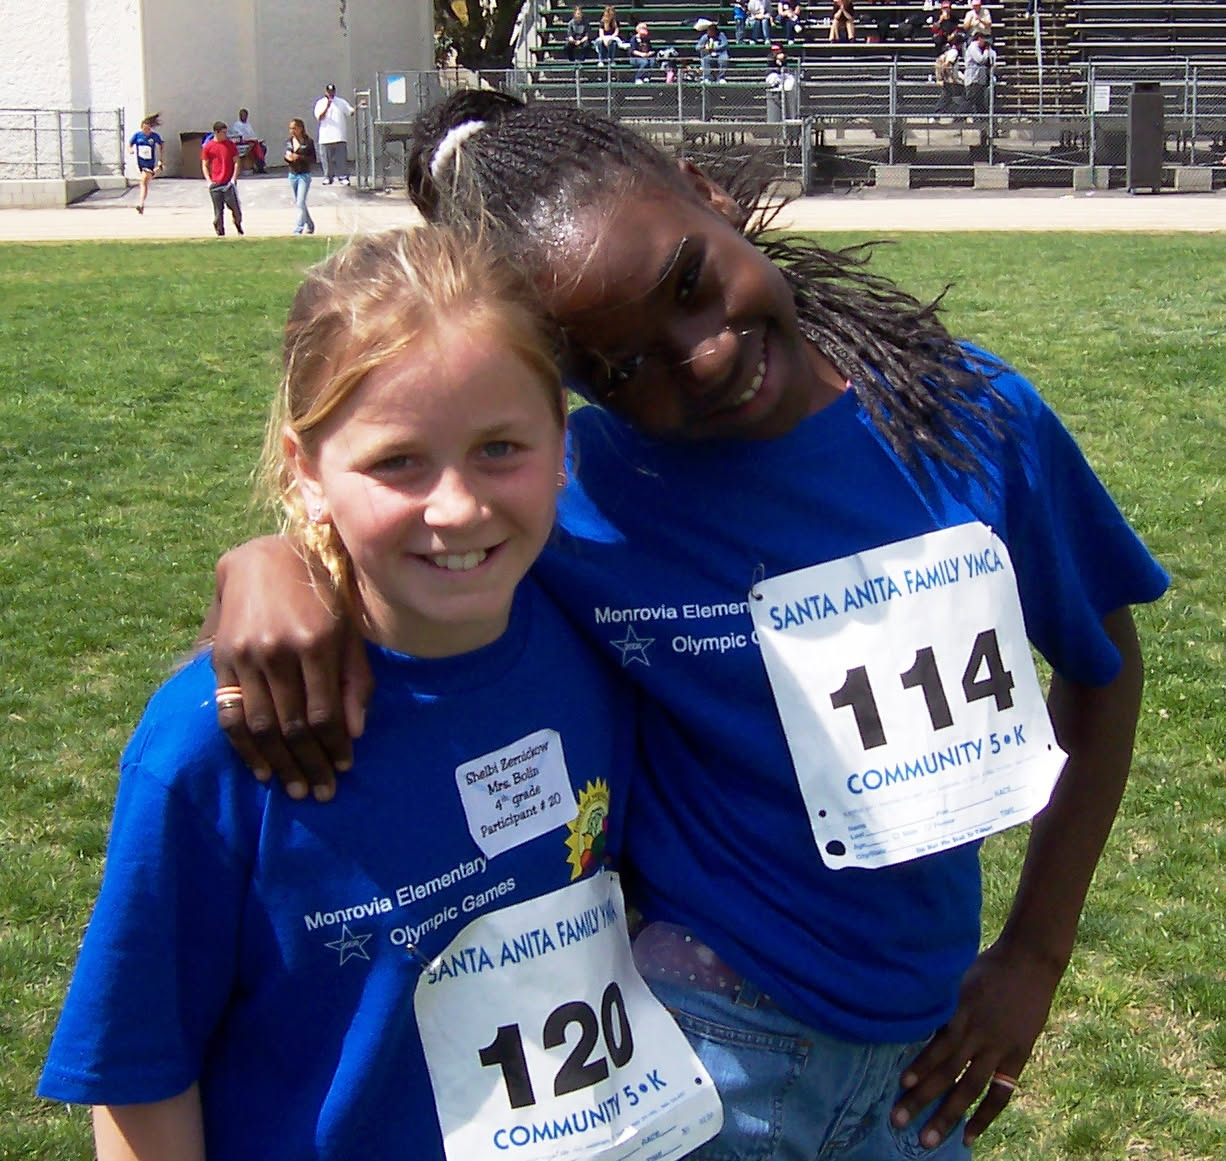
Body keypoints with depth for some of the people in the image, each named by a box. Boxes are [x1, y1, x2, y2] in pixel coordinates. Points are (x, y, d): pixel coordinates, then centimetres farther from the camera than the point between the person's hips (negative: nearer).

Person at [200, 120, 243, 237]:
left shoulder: (230, 145, 4)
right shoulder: (208, 146, 2)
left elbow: (236, 162, 5)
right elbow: (204, 165, 6)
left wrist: (234, 178, -6)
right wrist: (209, 181, -5)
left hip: (229, 183, 0)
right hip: (215, 183, 0)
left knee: (236, 207, -3)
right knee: (218, 210, 2)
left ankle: (238, 225, 25)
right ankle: (220, 232, 11)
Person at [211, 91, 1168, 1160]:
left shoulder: (976, 417, -10)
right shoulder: (574, 495, -17)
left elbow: (1101, 663, 5)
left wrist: (1037, 952, 2)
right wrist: (269, 564, -30)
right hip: (714, 1047, -3)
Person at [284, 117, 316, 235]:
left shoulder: (308, 142, -8)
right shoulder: (289, 142, 7)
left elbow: (313, 160, -9)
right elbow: (287, 158, 16)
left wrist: (299, 157, -21)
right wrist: (287, 158, -7)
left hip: (304, 175, -6)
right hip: (292, 175, 6)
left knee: (300, 204, -12)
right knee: (298, 204, 14)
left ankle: (298, 230, -13)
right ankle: (309, 226, 29)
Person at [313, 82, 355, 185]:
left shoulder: (341, 102, 13)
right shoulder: (320, 103, 9)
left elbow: (351, 112, 9)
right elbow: (319, 117, -4)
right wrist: (327, 107, -16)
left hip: (340, 137, 0)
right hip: (326, 137, 0)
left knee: (341, 158, -6)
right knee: (328, 159, 2)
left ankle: (343, 177, -4)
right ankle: (328, 177, 10)